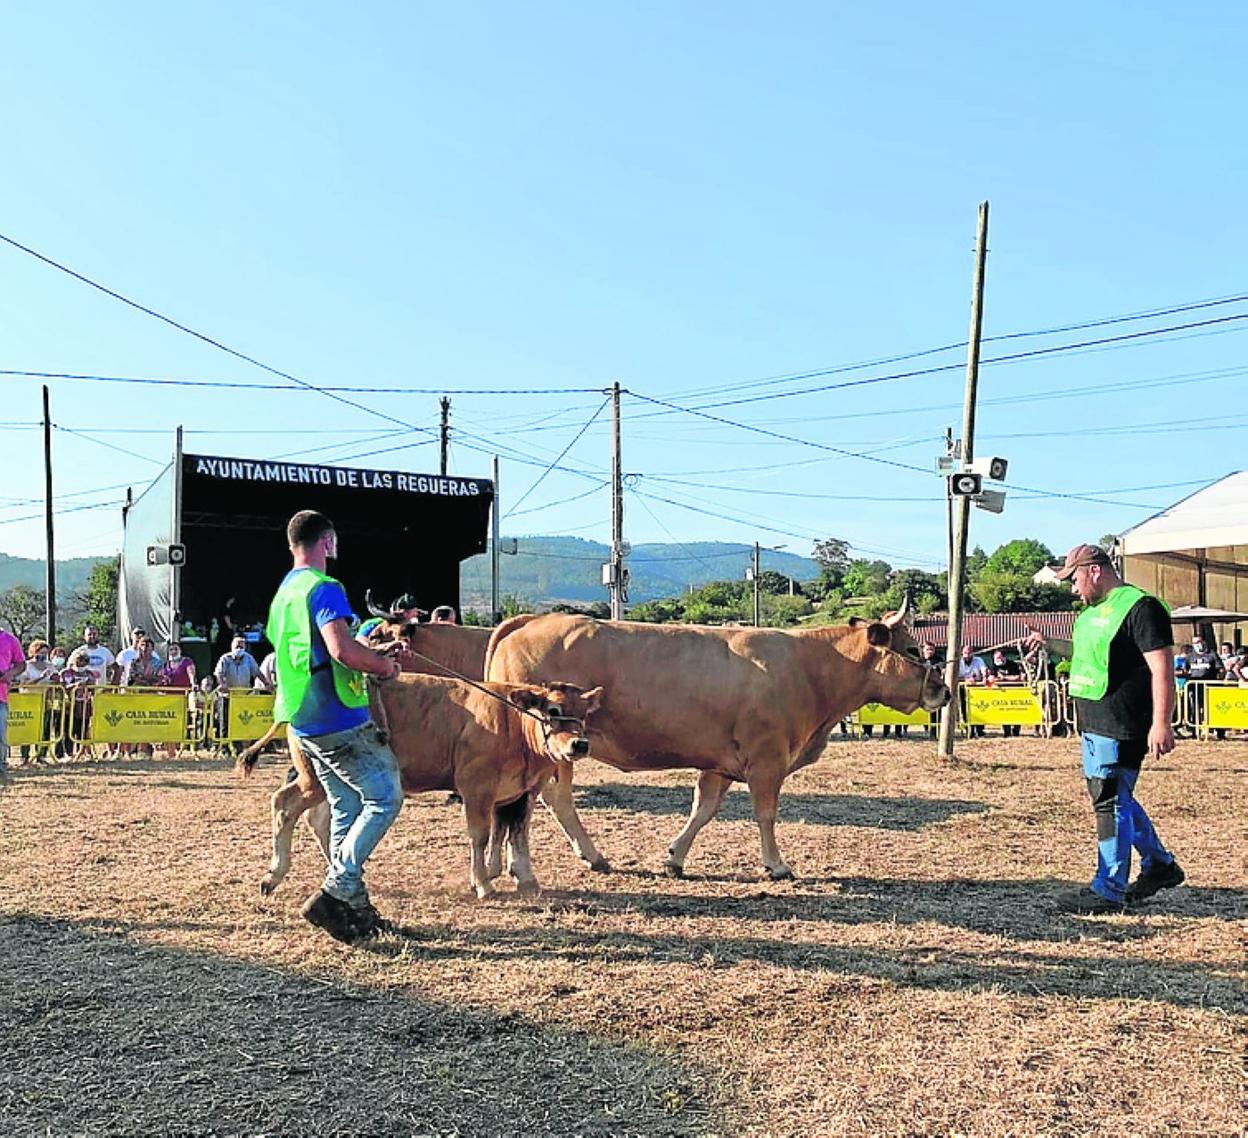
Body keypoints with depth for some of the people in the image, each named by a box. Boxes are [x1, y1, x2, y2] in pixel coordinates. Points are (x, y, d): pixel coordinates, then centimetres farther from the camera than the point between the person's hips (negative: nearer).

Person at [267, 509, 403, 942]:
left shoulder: (284, 593, 17)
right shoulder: (324, 589, -13)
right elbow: (343, 649, -27)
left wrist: (372, 652, 22)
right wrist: (385, 665, -10)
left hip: (307, 723, 10)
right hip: (341, 721, -10)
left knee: (347, 811, 13)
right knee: (385, 798, -2)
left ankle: (356, 910, 17)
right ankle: (333, 893, -6)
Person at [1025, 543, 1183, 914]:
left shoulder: (1140, 607, -15)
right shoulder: (1093, 611, 15)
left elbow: (1162, 668, -20)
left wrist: (1161, 723, -24)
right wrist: (1050, 643, 15)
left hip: (1121, 727, -10)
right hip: (1093, 723, 10)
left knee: (1111, 801, -4)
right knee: (1112, 798, 18)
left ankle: (1108, 891, 5)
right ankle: (1159, 865, 34)